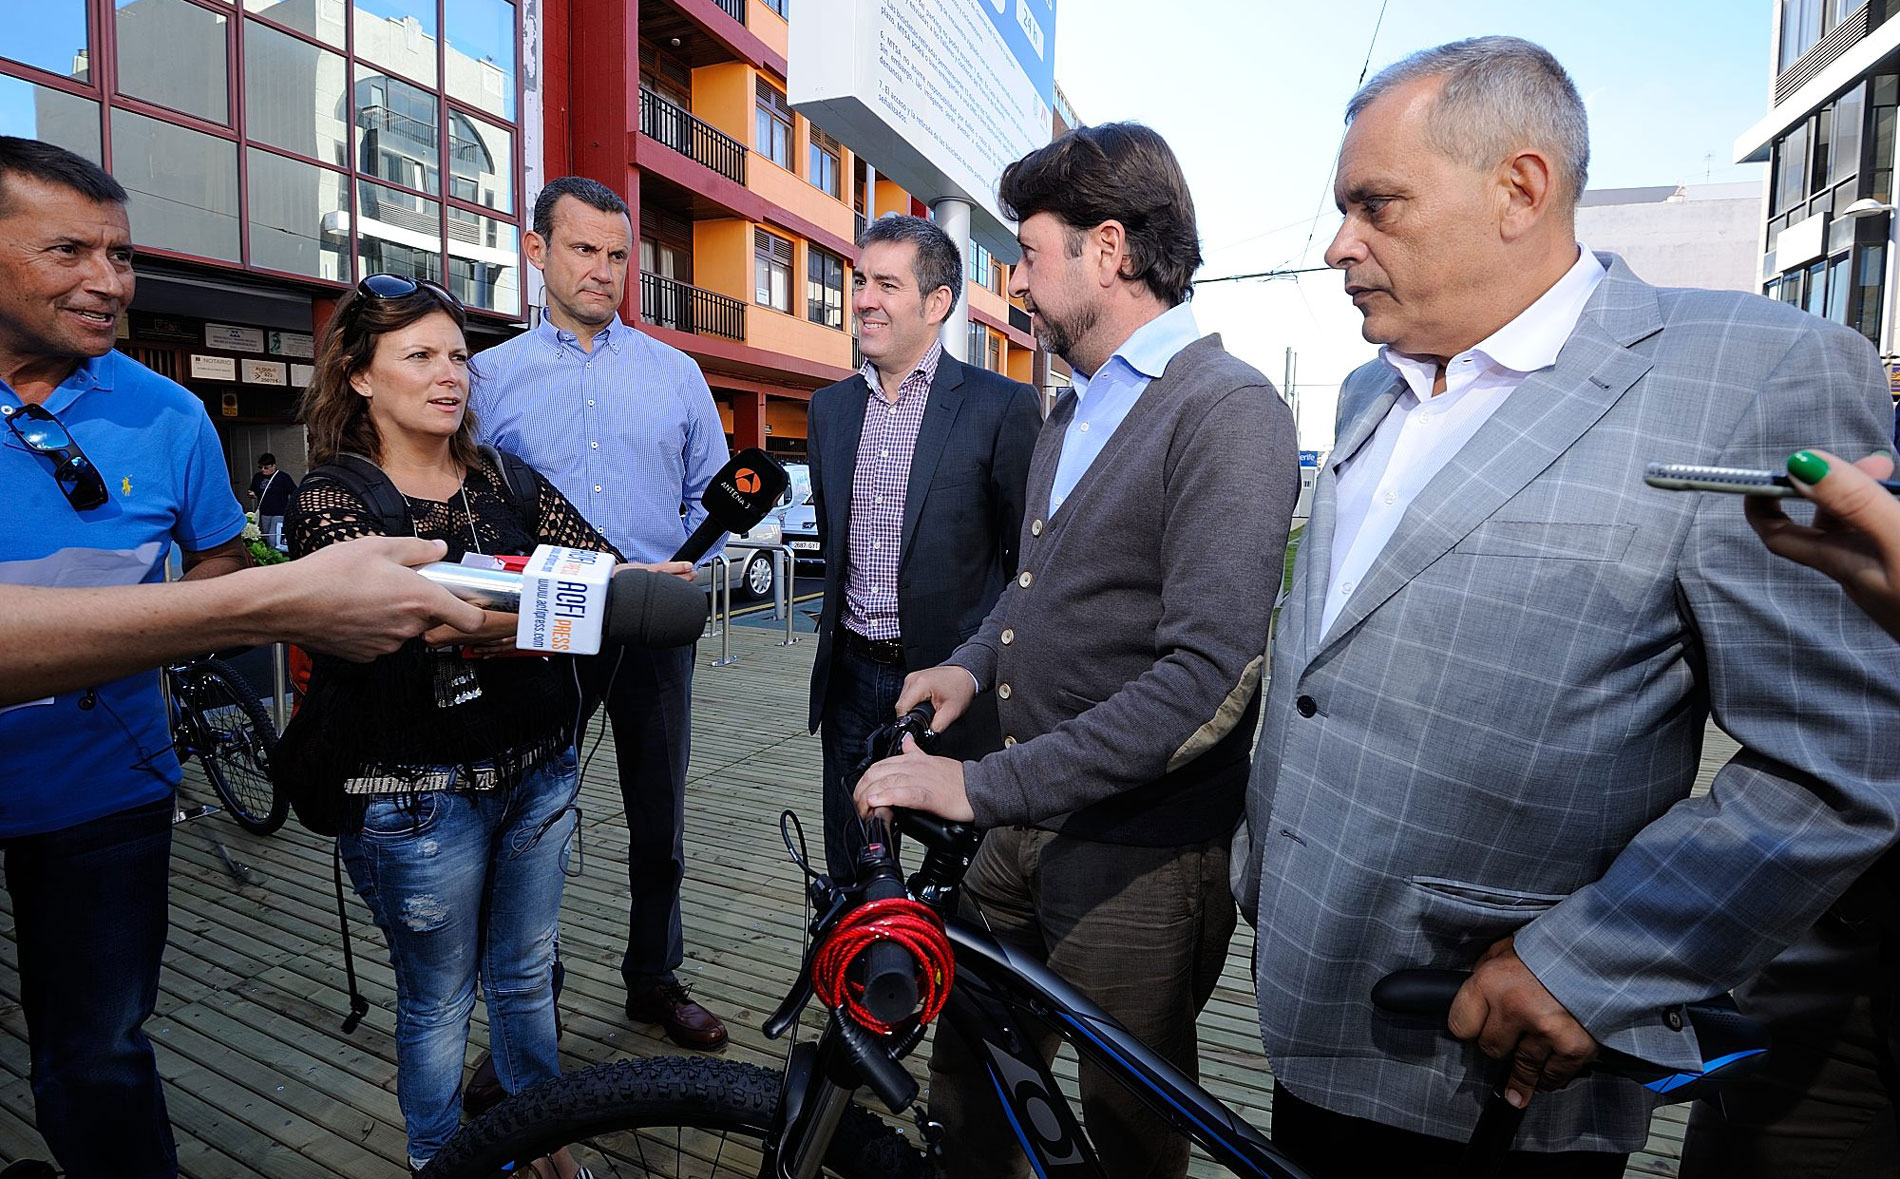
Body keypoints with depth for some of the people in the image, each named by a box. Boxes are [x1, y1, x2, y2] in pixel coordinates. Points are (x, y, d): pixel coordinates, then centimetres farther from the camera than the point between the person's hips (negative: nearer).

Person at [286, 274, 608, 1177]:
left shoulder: (510, 483, 6)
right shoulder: (333, 494, -7)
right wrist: (522, 619, -42)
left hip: (537, 773, 4)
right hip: (417, 793, -4)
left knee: (526, 976, 20)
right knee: (439, 1002, 13)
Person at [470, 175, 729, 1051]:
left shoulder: (675, 372, 8)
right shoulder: (489, 376, 5)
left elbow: (712, 500, 8)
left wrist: (677, 570, -9)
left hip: (655, 632, 1)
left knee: (658, 821, 12)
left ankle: (655, 980, 32)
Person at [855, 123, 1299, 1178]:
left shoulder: (1228, 411, -18)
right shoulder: (1072, 409, 13)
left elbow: (1207, 679, -27)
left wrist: (983, 785, -26)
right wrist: (976, 659, 3)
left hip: (1139, 860, -7)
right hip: (1024, 828, 8)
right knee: (969, 1083, 21)